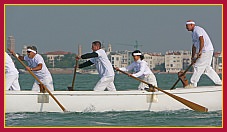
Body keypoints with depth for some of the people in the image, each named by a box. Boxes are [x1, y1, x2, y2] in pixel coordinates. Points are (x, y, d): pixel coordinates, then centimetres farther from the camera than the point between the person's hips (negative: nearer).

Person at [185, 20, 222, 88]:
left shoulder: (197, 29, -10)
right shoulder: (193, 33, 22)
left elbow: (201, 39, -26)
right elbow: (194, 46, 26)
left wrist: (200, 51, -32)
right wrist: (192, 57, 23)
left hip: (206, 51, -10)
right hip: (206, 52, 10)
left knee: (198, 66, -9)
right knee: (207, 68, 13)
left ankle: (193, 84, -7)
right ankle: (218, 82, 15)